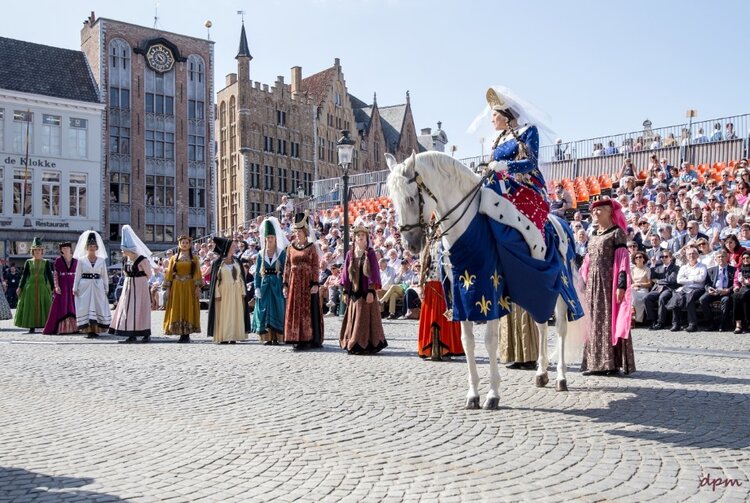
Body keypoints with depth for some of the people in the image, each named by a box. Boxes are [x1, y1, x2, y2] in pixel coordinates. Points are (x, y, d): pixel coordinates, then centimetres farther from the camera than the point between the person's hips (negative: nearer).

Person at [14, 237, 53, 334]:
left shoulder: (46, 262, 7)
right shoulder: (28, 262, 8)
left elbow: (50, 275, 5)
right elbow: (24, 275, 6)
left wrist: (53, 288, -2)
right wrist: (20, 287, -1)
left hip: (43, 287, -1)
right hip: (31, 286, 1)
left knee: (44, 306, -3)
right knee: (30, 306, 0)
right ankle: (32, 327, 5)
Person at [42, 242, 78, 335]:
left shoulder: (75, 261, 7)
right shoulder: (58, 260, 2)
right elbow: (55, 274, -1)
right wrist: (56, 286, -11)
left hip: (72, 287, 2)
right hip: (61, 287, -2)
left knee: (73, 308, 1)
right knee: (61, 307, -2)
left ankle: (73, 327, 5)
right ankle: (61, 328, 0)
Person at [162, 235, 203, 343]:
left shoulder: (194, 258, 8)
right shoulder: (174, 258, 11)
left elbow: (197, 273, 0)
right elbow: (169, 273, 7)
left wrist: (197, 287, -11)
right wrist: (167, 288, -1)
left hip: (189, 287, -1)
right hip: (177, 287, 1)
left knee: (189, 309, -3)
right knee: (177, 310, -1)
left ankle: (187, 334, 0)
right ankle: (181, 334, 3)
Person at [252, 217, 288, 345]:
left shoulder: (282, 253, 1)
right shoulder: (261, 254, 8)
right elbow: (257, 273, 7)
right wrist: (257, 287, -3)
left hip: (277, 285, -2)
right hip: (264, 285, 2)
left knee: (277, 310, -2)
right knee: (264, 311, 1)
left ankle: (277, 338, 2)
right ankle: (267, 338, 4)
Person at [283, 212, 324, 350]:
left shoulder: (311, 247, -1)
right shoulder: (290, 248, 9)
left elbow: (316, 267, -5)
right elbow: (287, 267, 9)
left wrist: (315, 284, -12)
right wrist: (285, 284, 4)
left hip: (307, 282, -4)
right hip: (294, 282, 4)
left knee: (308, 309, -1)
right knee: (294, 310, 4)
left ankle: (309, 339, 4)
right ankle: (297, 339, 10)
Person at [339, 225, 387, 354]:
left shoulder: (370, 253, -2)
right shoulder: (350, 253, 9)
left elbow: (374, 272, -7)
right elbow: (346, 273, 10)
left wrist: (371, 291, -14)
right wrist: (345, 292, 6)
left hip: (366, 291, -4)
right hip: (353, 291, 4)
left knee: (365, 318, -3)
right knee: (353, 318, 6)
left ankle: (364, 346, 3)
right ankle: (352, 345, 14)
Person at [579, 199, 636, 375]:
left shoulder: (616, 232, -3)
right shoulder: (594, 235, 19)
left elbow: (623, 259, -10)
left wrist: (621, 284, -19)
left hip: (609, 282, -7)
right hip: (593, 283, 7)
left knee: (610, 319, -6)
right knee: (594, 321, 7)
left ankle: (613, 363, 0)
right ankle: (595, 362, 13)